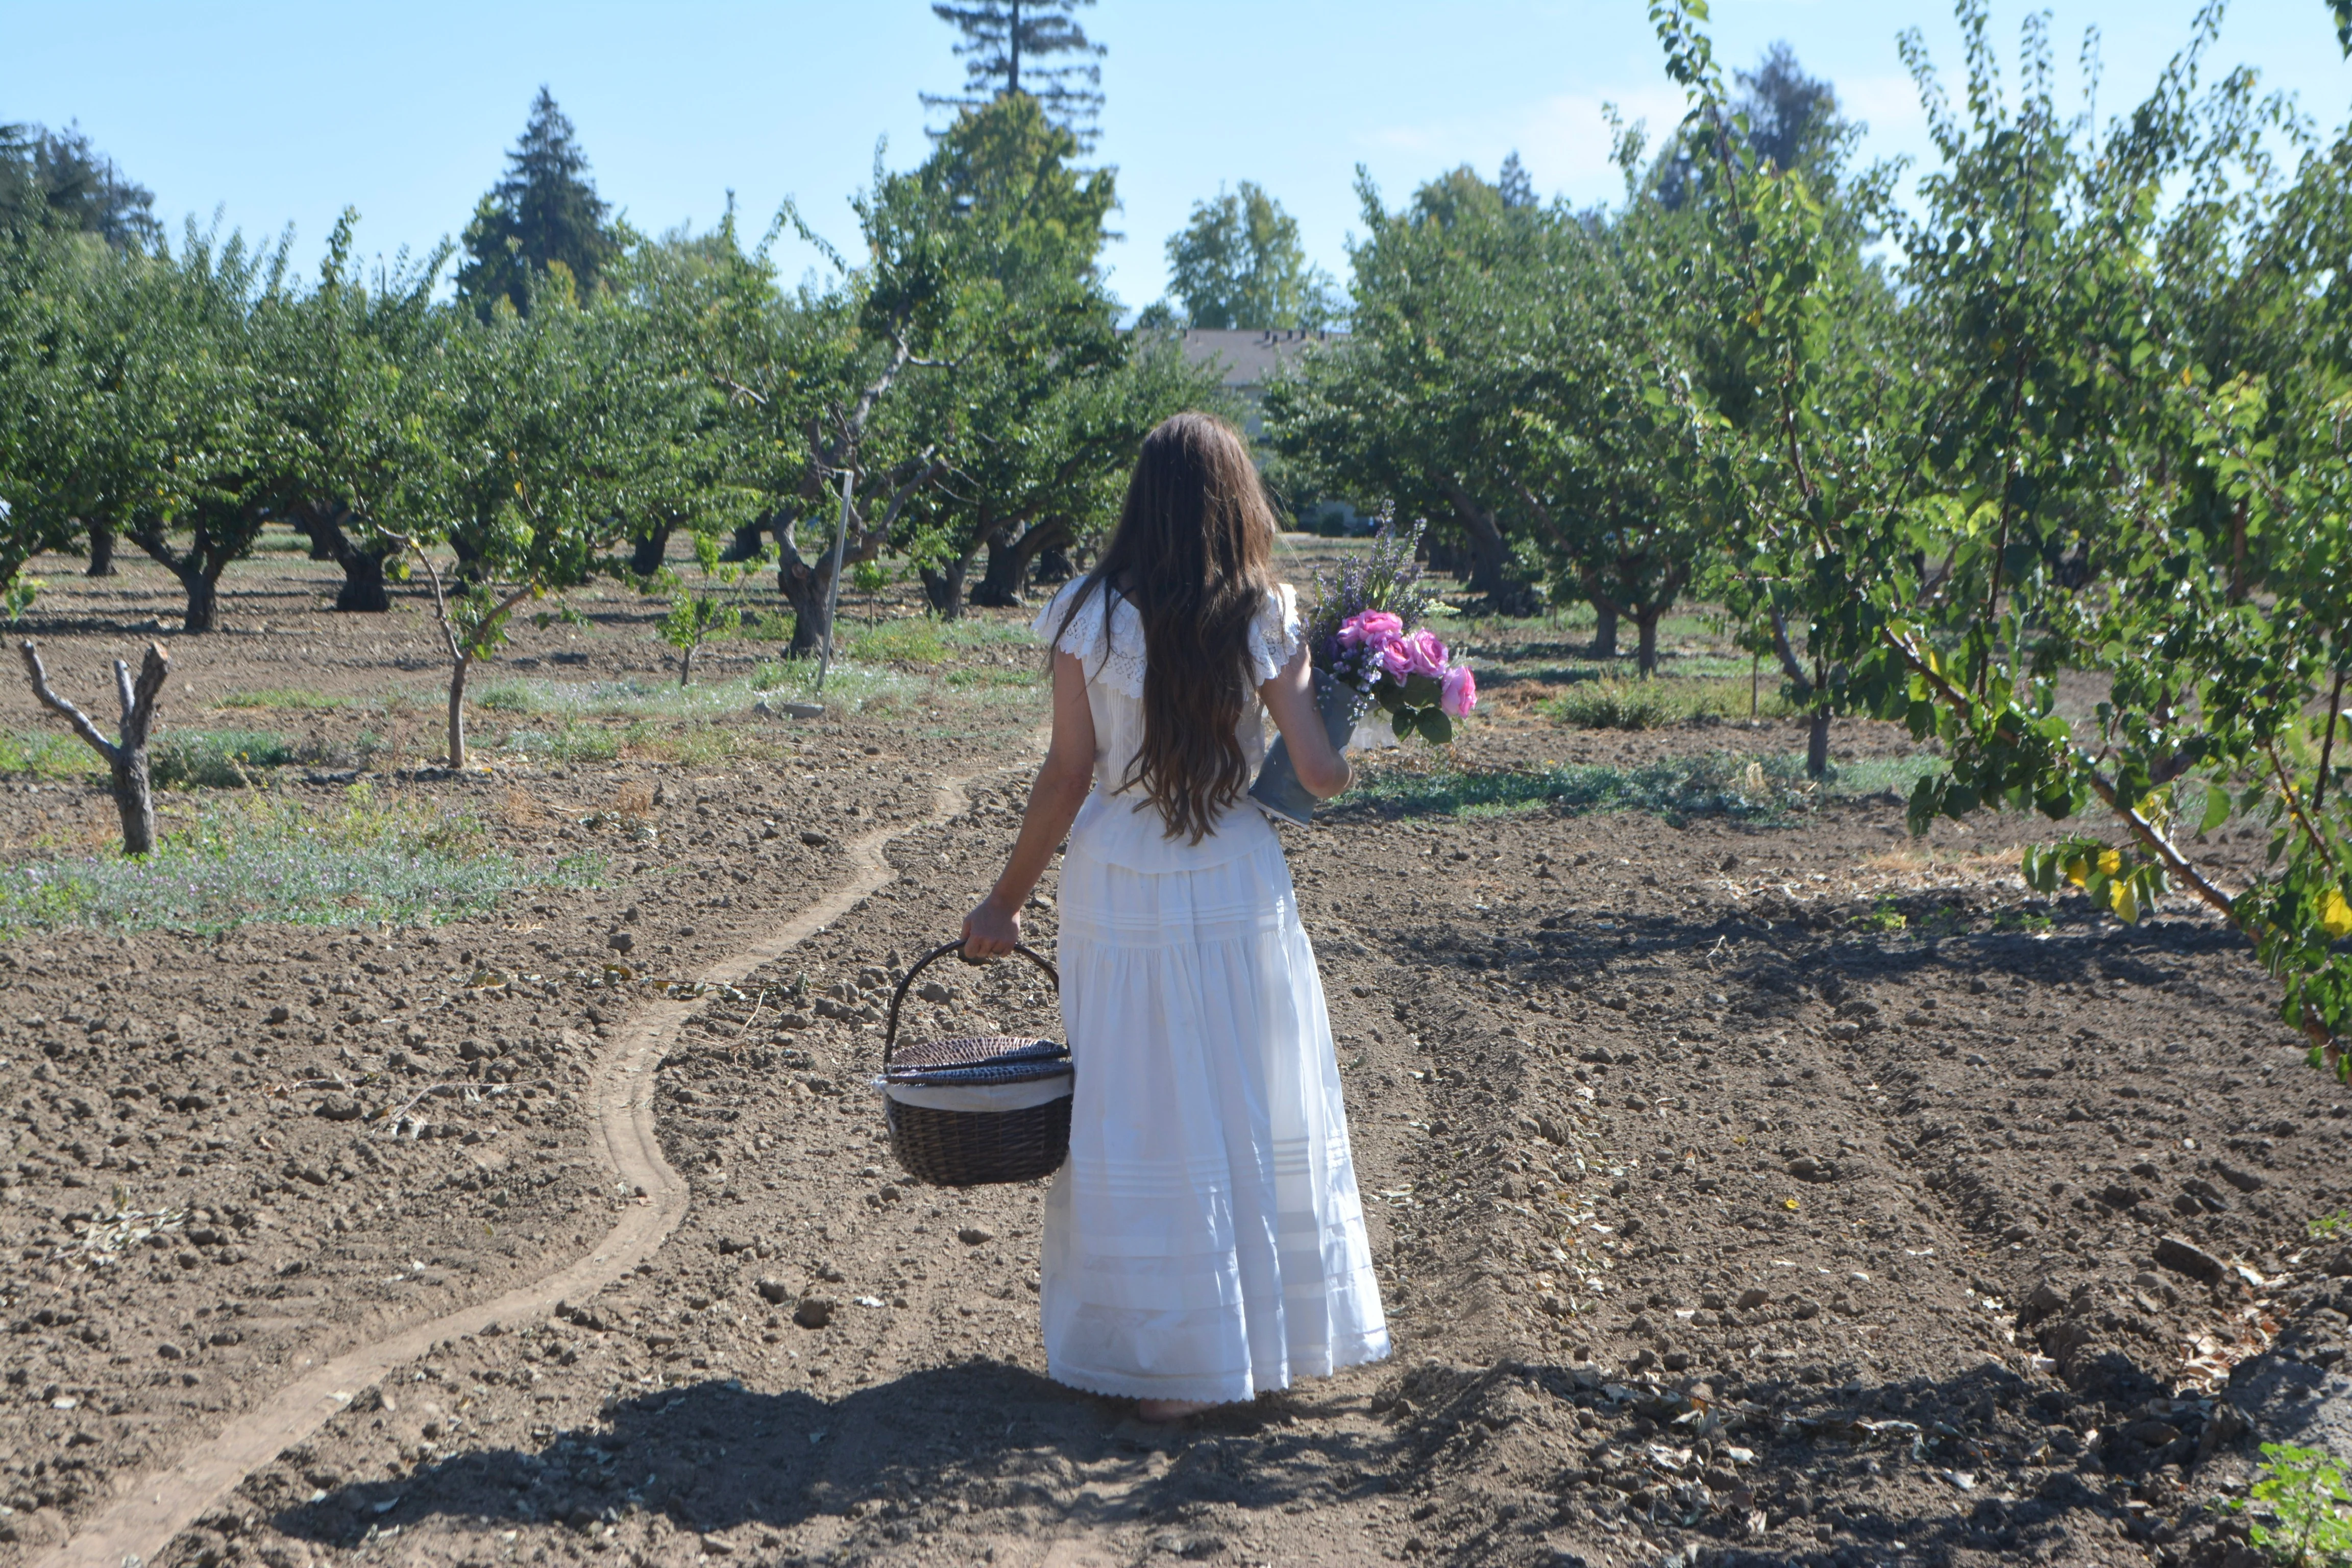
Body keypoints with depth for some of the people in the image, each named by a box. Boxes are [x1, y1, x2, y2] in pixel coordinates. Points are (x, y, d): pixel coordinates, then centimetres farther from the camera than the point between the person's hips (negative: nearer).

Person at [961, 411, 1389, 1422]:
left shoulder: (1090, 615, -6)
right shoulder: (1266, 619, -4)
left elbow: (1067, 774, -6)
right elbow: (1323, 774, -8)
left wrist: (1007, 901, 3)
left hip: (1119, 895, 0)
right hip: (1238, 893, 1)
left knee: (1137, 1118, 8)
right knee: (1258, 1112, 13)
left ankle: (1163, 1360, 14)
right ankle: (1273, 1334, 23)